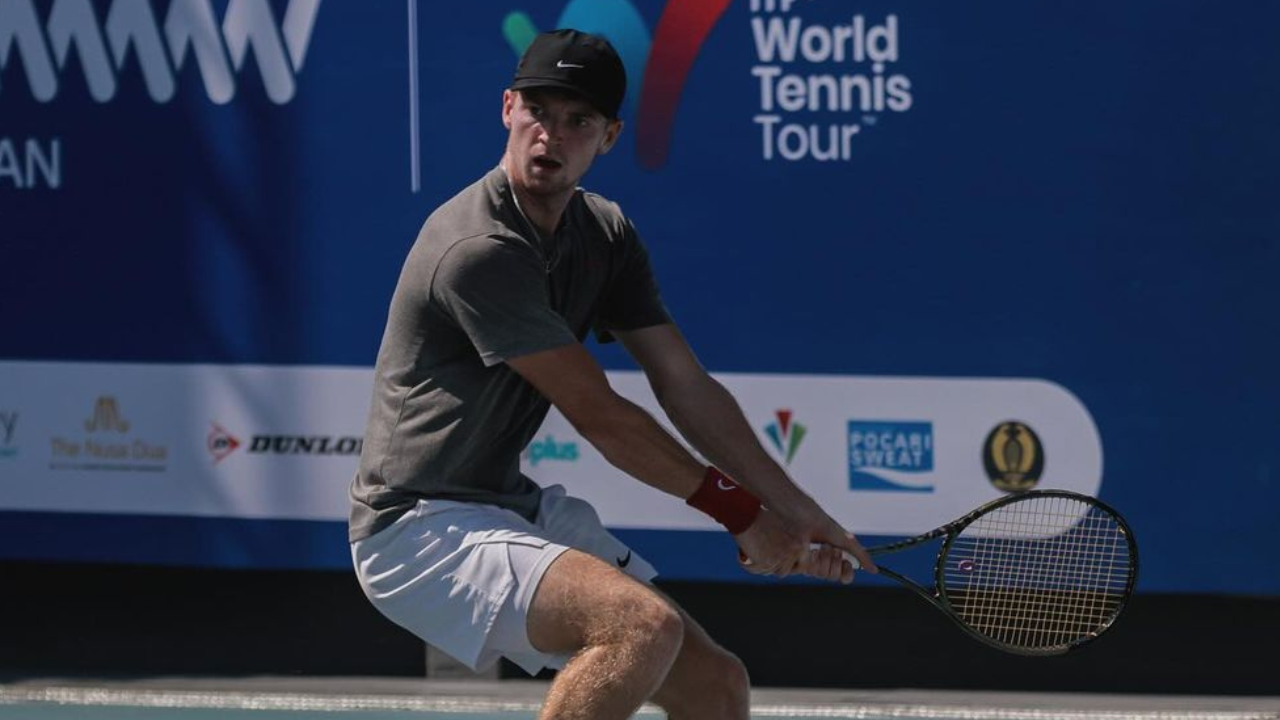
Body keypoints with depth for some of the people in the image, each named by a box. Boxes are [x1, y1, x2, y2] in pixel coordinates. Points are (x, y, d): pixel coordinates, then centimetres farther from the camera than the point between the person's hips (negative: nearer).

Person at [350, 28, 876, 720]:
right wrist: (738, 509, -9)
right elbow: (598, 415, -18)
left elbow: (687, 388, 11)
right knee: (647, 625, -30)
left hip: (517, 509, 9)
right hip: (421, 528, -9)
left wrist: (796, 513, 4)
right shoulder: (480, 249, -22)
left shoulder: (605, 234, 7)